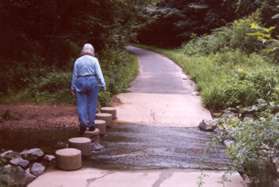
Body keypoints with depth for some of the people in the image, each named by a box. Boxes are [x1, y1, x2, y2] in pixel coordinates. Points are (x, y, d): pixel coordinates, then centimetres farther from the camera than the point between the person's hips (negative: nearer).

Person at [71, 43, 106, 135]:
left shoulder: (78, 60, 6)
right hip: (92, 81, -1)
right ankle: (91, 124, 12)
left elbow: (74, 75, 9)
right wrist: (103, 84, -3)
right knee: (92, 104, 7)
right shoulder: (94, 60, 0)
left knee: (81, 104, 1)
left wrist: (73, 87, 16)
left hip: (80, 82, 1)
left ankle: (83, 123, -14)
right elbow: (99, 73, -5)